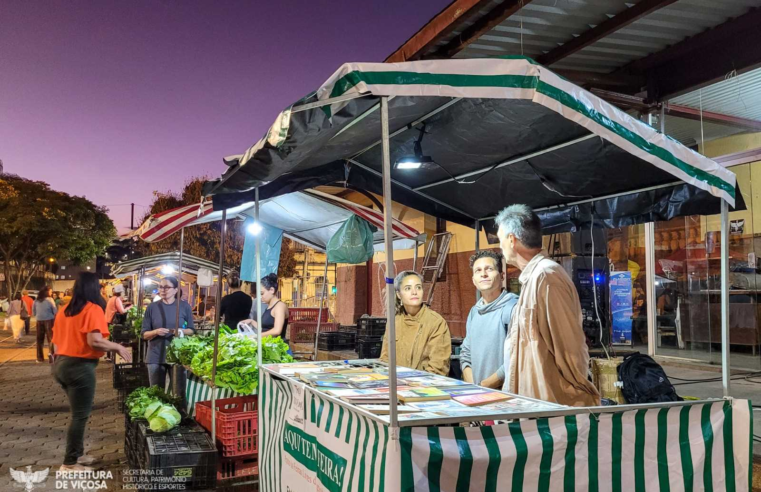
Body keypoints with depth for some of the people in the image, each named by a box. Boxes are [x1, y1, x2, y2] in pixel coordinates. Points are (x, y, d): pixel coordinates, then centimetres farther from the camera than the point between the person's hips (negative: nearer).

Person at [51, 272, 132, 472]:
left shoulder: (63, 311, 11)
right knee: (80, 415, 2)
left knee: (77, 412, 21)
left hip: (61, 364, 9)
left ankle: (77, 453, 30)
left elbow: (57, 341, 16)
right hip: (79, 367, -9)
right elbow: (95, 341, -24)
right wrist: (118, 347, -10)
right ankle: (70, 463, 8)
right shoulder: (93, 309, -13)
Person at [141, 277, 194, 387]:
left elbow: (191, 330, 7)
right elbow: (144, 334, 4)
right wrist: (155, 332, -17)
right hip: (156, 356, 0)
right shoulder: (152, 307, 1)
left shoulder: (184, 306, 1)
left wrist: (182, 331, -15)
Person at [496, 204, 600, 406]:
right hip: (537, 398, 9)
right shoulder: (533, 276, 11)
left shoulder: (545, 275, -19)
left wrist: (579, 396, -12)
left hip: (553, 400, -9)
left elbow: (569, 346, -19)